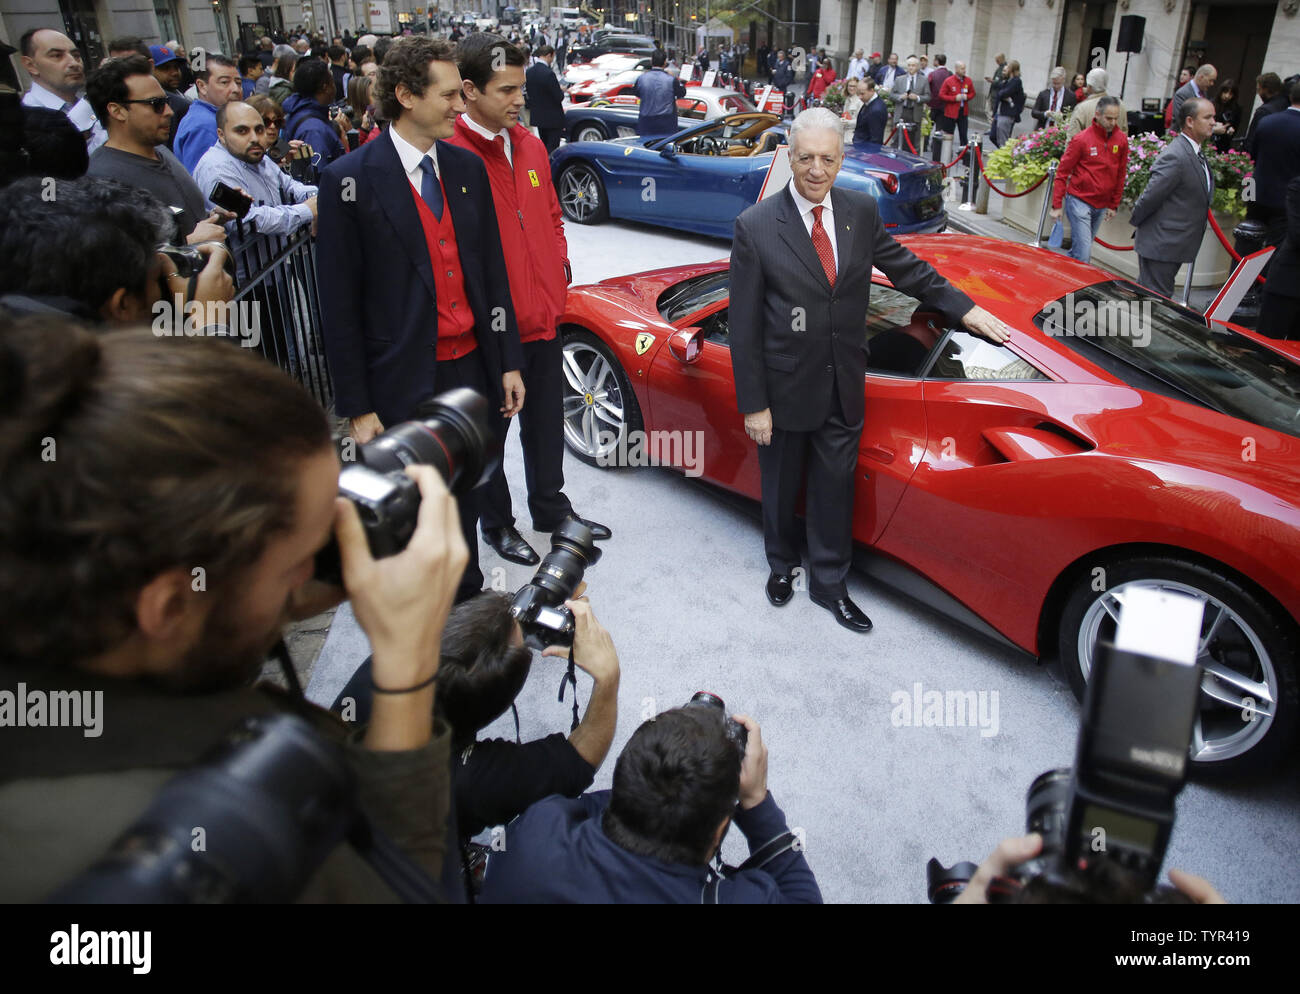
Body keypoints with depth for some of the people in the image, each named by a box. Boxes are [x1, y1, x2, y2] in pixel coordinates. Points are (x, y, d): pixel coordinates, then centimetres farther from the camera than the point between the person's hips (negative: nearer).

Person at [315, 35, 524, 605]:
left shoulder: (467, 168, 6)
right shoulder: (351, 181, -10)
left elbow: (492, 271, 11)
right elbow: (338, 306, -9)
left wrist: (508, 362, 8)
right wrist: (357, 408, -9)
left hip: (471, 368, 5)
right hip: (405, 385, -4)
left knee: (466, 498, 17)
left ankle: (467, 600, 36)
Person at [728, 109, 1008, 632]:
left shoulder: (862, 211, -1)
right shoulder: (756, 226, -14)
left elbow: (904, 267, 15)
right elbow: (744, 325, -12)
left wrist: (965, 308, 14)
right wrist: (753, 404, -13)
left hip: (844, 387, 3)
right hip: (785, 388, -3)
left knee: (835, 486, 14)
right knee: (781, 487, 16)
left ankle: (829, 583, 34)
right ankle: (783, 564, 44)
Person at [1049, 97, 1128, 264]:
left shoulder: (1122, 140, 5)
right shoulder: (1081, 139, -8)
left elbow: (1121, 174, 14)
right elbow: (1063, 173, -3)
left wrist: (1114, 205, 13)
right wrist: (1056, 205, -6)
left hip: (1102, 205, 5)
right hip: (1080, 201, -5)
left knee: (1080, 249, 11)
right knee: (1083, 254, -11)